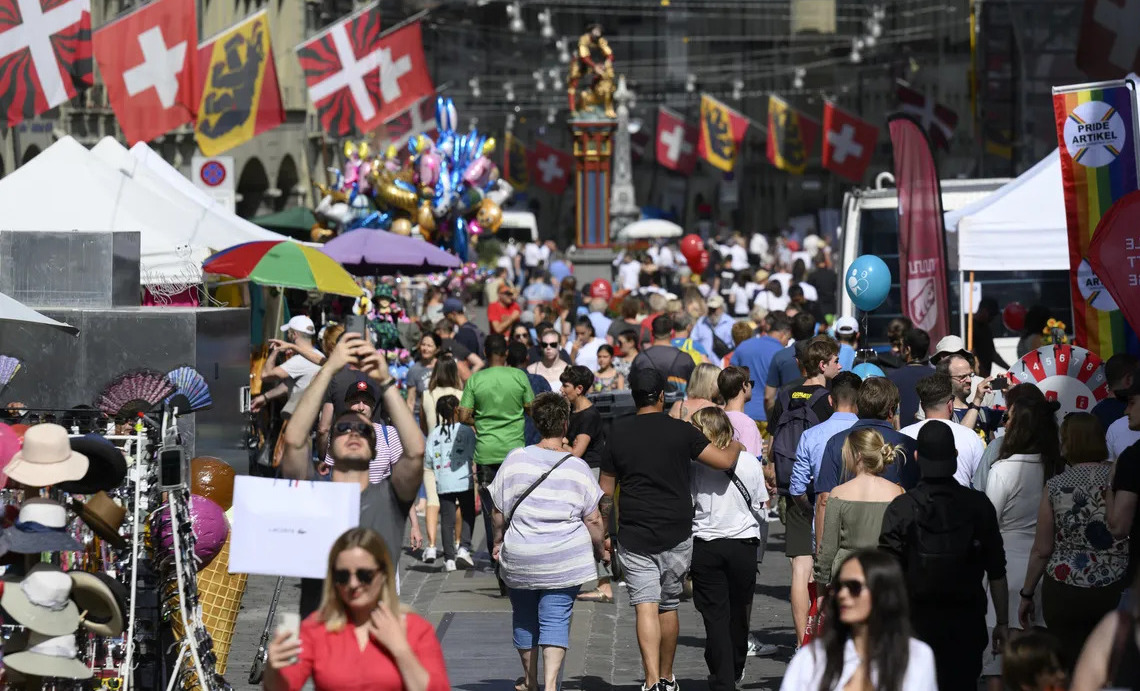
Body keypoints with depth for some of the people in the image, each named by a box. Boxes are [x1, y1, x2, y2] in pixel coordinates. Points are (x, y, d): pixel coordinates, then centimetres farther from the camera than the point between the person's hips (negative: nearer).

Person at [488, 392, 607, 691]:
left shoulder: (515, 459, -4)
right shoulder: (577, 467, -7)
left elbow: (499, 510, 1)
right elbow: (594, 520, -4)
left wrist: (498, 541, 17)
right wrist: (599, 549, 13)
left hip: (519, 558, 2)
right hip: (564, 559, -2)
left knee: (524, 618, 16)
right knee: (556, 618, 1)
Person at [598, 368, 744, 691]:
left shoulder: (618, 433, 2)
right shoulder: (680, 431, -4)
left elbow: (605, 492, 6)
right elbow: (724, 460, -9)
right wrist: (736, 445, 14)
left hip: (633, 535, 0)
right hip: (676, 534, 0)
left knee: (645, 607, -6)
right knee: (669, 607, 15)